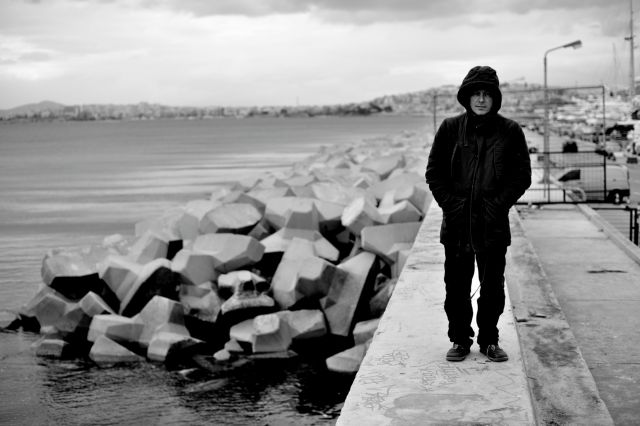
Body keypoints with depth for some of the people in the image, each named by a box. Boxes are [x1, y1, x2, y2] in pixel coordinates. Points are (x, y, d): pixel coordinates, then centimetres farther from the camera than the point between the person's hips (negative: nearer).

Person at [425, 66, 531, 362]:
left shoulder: (510, 132, 0)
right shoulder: (450, 129, 2)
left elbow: (522, 175, 2)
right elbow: (433, 171, 5)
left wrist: (499, 205, -8)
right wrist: (450, 203, -6)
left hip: (493, 225, 0)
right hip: (456, 224, 1)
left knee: (492, 287, 7)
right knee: (456, 287, 7)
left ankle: (489, 340, 22)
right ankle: (460, 340, 21)